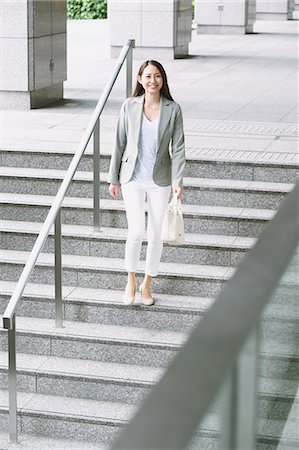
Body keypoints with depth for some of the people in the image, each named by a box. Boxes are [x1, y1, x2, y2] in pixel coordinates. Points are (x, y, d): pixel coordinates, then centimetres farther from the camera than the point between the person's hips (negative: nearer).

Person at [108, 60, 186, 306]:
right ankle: (131, 281, 13)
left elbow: (178, 148, -3)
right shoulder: (129, 106, -3)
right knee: (136, 231, -9)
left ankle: (147, 284, 26)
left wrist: (177, 181, -11)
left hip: (159, 180, 1)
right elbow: (120, 143, 3)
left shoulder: (173, 109, -4)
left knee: (155, 235, 8)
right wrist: (113, 178, 5)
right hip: (132, 179, -1)